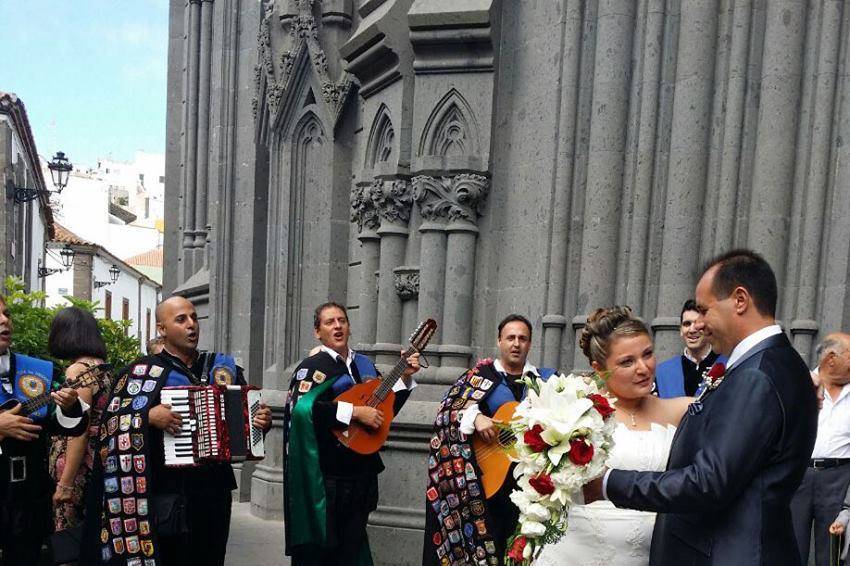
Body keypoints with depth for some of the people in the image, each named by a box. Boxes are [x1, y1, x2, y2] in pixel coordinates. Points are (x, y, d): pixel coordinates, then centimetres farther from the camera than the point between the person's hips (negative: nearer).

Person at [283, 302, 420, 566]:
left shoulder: (364, 364, 11)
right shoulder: (313, 367, -9)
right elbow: (302, 407, -28)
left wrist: (405, 377, 5)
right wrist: (355, 412, -26)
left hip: (361, 472, 7)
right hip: (326, 476, -6)